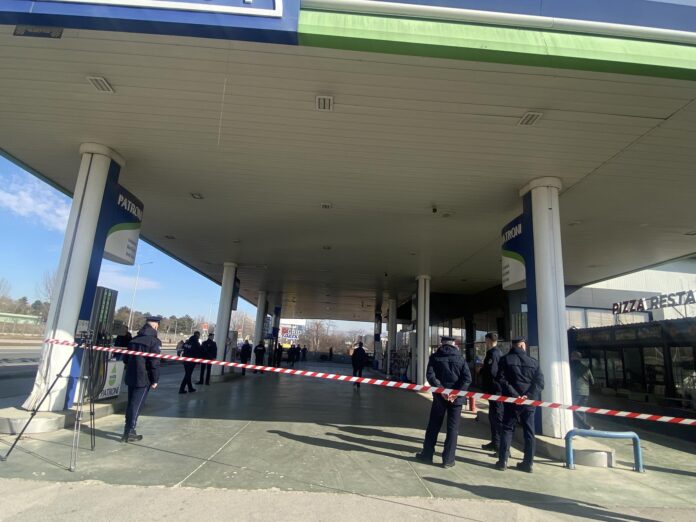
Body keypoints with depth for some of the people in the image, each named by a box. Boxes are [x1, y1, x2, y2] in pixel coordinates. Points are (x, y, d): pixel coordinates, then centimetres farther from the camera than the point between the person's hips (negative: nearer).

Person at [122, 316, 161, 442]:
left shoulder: (134, 339, 9)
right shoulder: (154, 341, -14)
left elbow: (125, 358, 17)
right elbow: (155, 363, -17)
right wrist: (155, 380, -10)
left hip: (131, 377, 7)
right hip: (144, 379, -7)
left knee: (130, 404, 16)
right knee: (136, 405, 0)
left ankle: (128, 430, 25)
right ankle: (129, 433, 4)